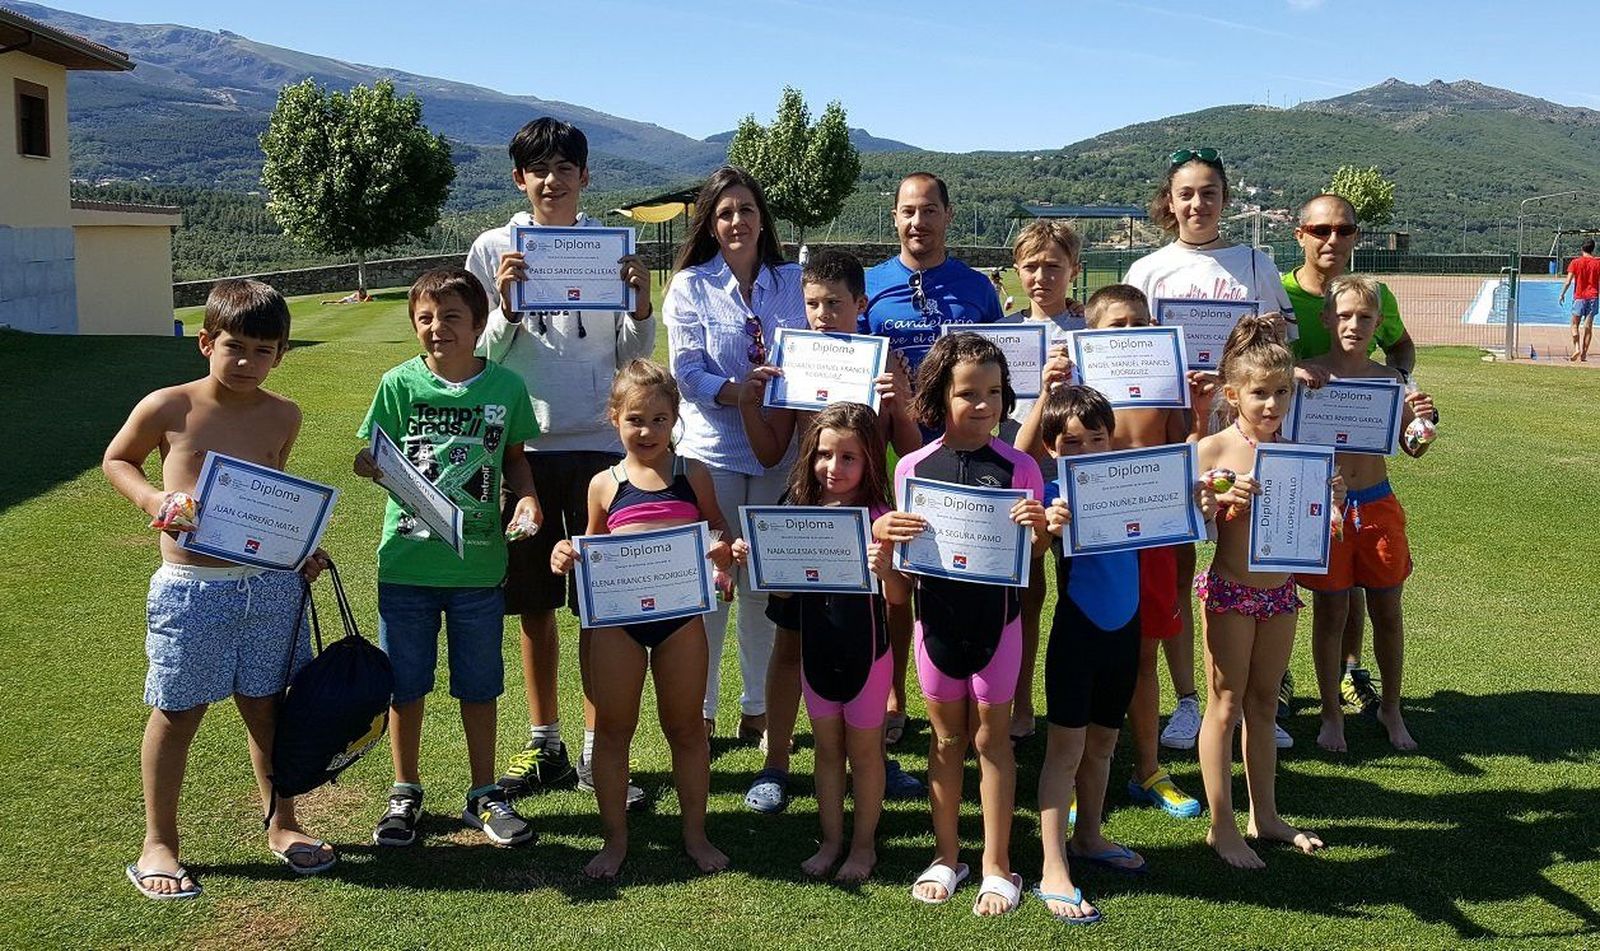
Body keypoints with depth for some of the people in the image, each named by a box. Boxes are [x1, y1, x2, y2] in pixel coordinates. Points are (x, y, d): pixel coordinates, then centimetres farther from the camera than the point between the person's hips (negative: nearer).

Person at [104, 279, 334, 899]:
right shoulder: (168, 408, -5)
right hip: (191, 589, -3)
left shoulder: (283, 417, 5)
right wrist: (150, 498, -10)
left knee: (267, 708, 13)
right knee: (177, 714, 7)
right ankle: (158, 842, 25)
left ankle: (281, 824, 30)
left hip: (271, 586, 3)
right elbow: (115, 461, 10)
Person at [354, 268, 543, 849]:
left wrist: (527, 496, -9)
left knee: (479, 686, 12)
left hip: (478, 565, 0)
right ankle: (405, 794, 30)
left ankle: (484, 795, 28)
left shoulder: (505, 386, -1)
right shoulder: (400, 383, -3)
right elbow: (382, 462, 1)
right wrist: (369, 467, -21)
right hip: (407, 563, 0)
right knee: (405, 685, 12)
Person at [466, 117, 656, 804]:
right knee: (533, 604, 9)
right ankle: (544, 745, 23)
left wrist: (641, 308, -12)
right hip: (522, 444, 1)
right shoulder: (493, 249, 4)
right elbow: (479, 355, 1)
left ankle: (597, 751, 13)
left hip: (599, 444, 0)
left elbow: (633, 359, 6)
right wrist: (507, 309, -16)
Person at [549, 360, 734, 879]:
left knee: (685, 728, 12)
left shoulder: (693, 476, 3)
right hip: (617, 617, 1)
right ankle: (615, 838, 26)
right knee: (613, 730, 9)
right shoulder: (604, 484, 4)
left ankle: (695, 834, 28)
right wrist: (566, 559, -7)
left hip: (681, 614, 0)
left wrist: (724, 550, -11)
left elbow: (719, 533, 12)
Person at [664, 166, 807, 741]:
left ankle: (758, 706, 21)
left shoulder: (793, 281, 9)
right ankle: (700, 707, 14)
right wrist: (745, 394, -22)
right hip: (714, 450, -2)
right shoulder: (690, 287, 2)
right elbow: (688, 371, -6)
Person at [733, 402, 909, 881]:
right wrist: (752, 559, -13)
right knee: (827, 749, 17)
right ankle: (831, 840, 32)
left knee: (863, 750, 12)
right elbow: (783, 589, 3)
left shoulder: (879, 518, -15)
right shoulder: (801, 512, -3)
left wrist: (885, 570, -37)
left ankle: (864, 844, 28)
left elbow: (899, 597, -17)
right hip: (816, 649, 4)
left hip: (866, 651, -4)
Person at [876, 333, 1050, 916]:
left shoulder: (1018, 467, -7)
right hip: (937, 615, 2)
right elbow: (904, 554, 2)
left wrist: (1038, 527, -24)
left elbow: (1036, 552, -2)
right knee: (946, 737, 14)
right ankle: (946, 856, 30)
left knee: (990, 736, 9)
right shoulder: (913, 468, -3)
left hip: (996, 616, -2)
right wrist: (883, 533, -19)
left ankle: (997, 865, 23)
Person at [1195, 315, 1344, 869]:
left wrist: (1332, 501, -11)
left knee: (1264, 704, 16)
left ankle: (1265, 815, 29)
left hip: (1281, 590, 5)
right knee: (1226, 706, 4)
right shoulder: (1213, 450, -11)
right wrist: (1223, 502, -29)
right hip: (1229, 590, -5)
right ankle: (1221, 826, 14)